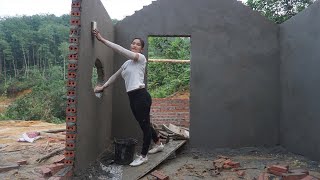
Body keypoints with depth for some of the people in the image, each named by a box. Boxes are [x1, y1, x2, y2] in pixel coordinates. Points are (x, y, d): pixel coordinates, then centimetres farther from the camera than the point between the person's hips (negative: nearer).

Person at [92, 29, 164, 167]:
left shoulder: (141, 58, -4)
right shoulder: (127, 63, 19)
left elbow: (121, 50, -16)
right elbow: (115, 76, 29)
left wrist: (102, 40, -16)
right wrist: (103, 87, 27)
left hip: (141, 96, -9)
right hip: (132, 98, 9)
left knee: (145, 125, 3)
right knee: (144, 124, 19)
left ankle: (143, 156, 14)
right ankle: (158, 144, 40)